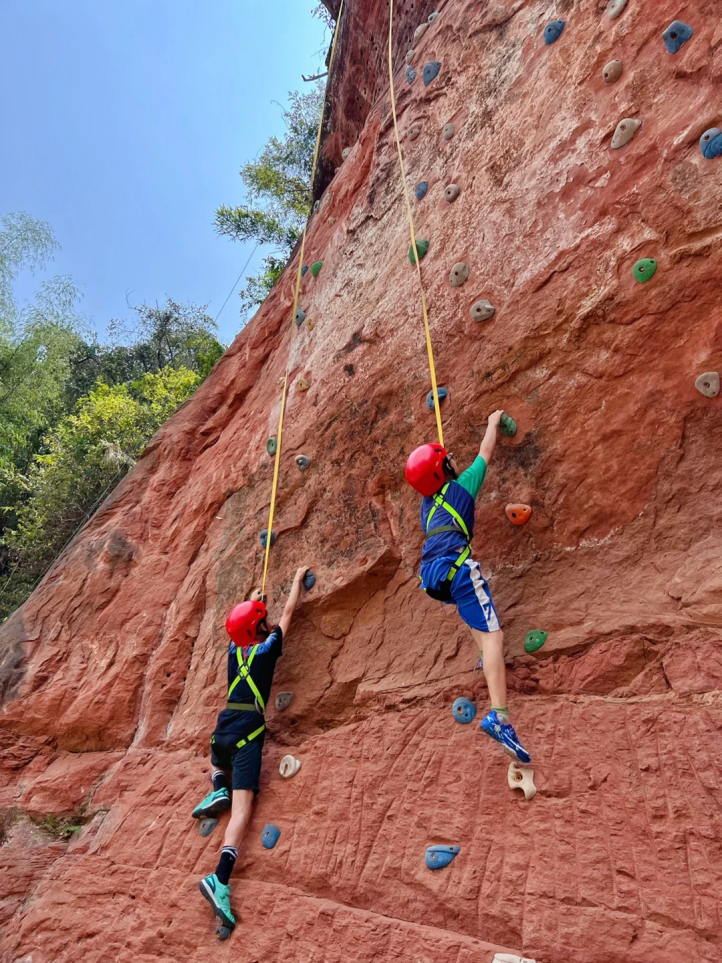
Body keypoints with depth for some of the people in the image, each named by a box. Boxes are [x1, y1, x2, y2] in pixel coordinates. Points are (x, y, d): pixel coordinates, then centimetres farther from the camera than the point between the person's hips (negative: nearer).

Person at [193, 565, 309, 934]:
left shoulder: (234, 649, 13)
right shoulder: (267, 648, 1)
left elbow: (241, 622, 35)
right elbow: (288, 612, 13)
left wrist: (253, 599, 52)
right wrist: (298, 580, 27)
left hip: (222, 729, 5)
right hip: (247, 732, -5)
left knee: (217, 762, 41)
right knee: (241, 809, -11)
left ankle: (217, 790, 11)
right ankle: (220, 878, -27)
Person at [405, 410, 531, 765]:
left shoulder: (428, 501, 26)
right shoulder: (461, 486, 12)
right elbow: (485, 452, 25)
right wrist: (493, 423, 40)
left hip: (431, 576, 7)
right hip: (455, 567, -7)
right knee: (493, 635, -13)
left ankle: (487, 656, 26)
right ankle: (498, 716, -26)